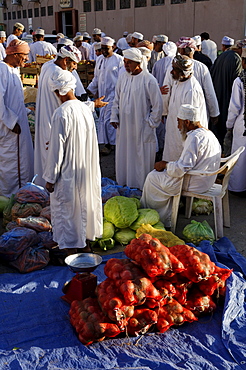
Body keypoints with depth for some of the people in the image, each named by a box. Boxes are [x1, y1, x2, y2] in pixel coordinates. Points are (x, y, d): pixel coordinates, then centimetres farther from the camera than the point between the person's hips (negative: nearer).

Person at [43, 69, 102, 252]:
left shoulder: (61, 114, -22)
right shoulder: (85, 108, -1)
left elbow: (57, 150, -19)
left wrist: (50, 178, -9)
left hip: (68, 173, -7)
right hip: (87, 171, 7)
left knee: (67, 209, 8)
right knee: (85, 204, 21)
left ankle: (70, 248, 20)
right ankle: (87, 238, 37)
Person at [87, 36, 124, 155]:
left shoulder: (119, 60, -5)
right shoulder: (99, 59, 13)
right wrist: (92, 90, 19)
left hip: (113, 93, -6)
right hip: (102, 94, 6)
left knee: (108, 119, -8)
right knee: (102, 118, 6)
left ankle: (109, 144, 2)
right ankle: (106, 142, 17)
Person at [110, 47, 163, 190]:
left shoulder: (149, 80, -12)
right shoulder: (122, 77, 5)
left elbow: (158, 105, -8)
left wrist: (151, 123, -7)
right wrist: (114, 117, 5)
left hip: (141, 128, -5)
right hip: (124, 126, 5)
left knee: (141, 157, 3)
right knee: (123, 155, 12)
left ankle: (141, 187, 16)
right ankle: (124, 183, 26)